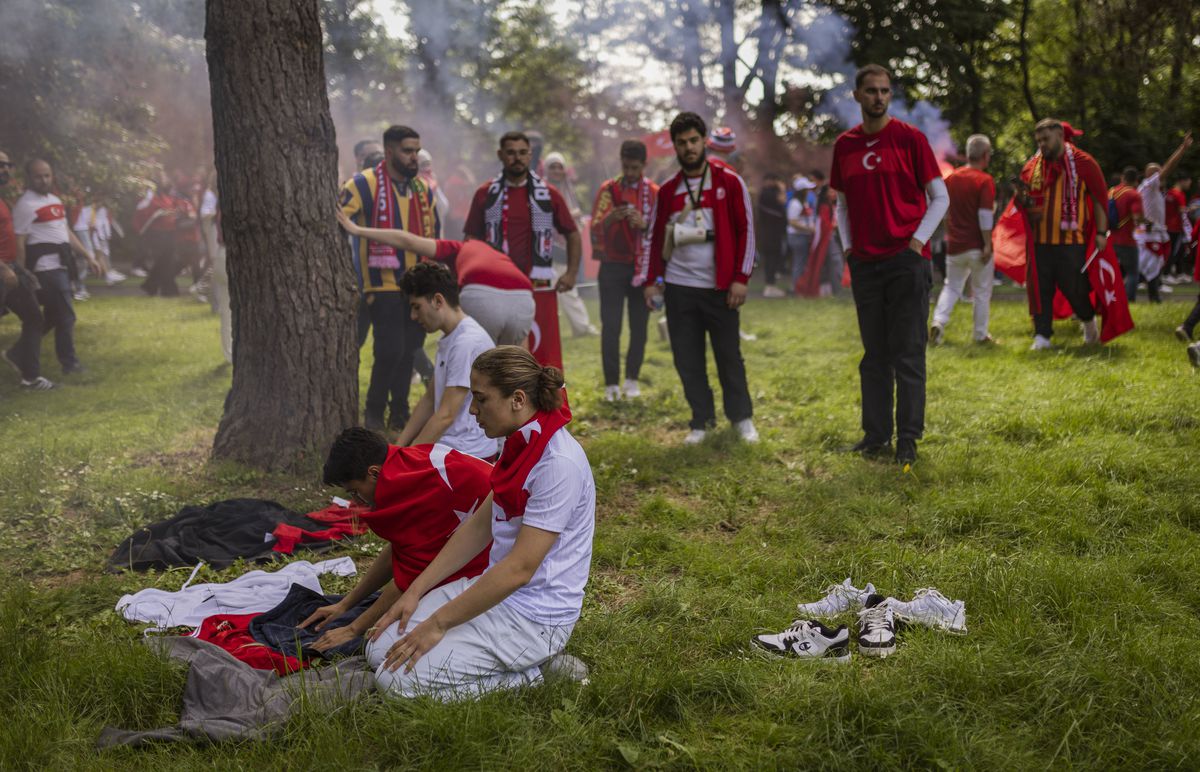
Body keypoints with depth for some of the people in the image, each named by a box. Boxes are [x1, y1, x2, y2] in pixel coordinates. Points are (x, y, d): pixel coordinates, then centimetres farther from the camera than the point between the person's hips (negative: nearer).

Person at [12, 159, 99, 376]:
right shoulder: (25, 205, -12)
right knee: (66, 315, -4)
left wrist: (88, 256, 18)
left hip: (61, 265, 9)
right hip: (45, 268, -9)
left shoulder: (55, 200, 16)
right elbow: (20, 242, -14)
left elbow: (66, 232, 23)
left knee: (51, 316, 15)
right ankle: (69, 362, 6)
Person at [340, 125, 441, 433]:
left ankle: (399, 413, 21)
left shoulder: (423, 187, 13)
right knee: (390, 350, -10)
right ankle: (374, 413, 8)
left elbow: (434, 232, 23)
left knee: (409, 350, 9)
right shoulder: (364, 184, -8)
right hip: (383, 285, -6)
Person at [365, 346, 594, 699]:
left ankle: (531, 676, -1)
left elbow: (520, 567, -24)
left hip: (534, 615, -9)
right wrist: (415, 591, 6)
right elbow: (479, 526, 12)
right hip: (495, 589, 10)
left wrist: (438, 623, -18)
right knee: (381, 649, 4)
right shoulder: (521, 445, 6)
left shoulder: (559, 463, -24)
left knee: (399, 678, -15)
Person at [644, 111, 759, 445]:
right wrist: (651, 280, 5)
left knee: (729, 355, 4)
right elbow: (657, 237, 14)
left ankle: (742, 418, 19)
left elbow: (745, 230, -3)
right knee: (687, 358, 5)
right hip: (678, 288, 3)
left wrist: (740, 278, -9)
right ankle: (701, 421, 16)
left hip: (720, 287, -3)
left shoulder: (729, 182, -1)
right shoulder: (667, 190, 9)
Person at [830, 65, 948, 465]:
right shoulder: (844, 145, 10)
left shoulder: (909, 137, -2)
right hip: (865, 263, 4)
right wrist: (847, 245, 7)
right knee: (874, 355, 9)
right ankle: (876, 435, 16)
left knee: (908, 354, -2)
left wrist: (917, 241, -8)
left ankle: (908, 440, 3)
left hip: (906, 260, -4)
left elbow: (940, 197, 0)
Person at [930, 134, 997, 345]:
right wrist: (987, 244, -16)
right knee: (981, 291, 8)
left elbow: (944, 210, 14)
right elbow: (985, 214, -19)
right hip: (977, 246, -5)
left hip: (954, 245, 5)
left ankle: (938, 321, -6)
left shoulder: (951, 178, 6)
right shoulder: (985, 180, -12)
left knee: (951, 286, 16)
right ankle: (981, 334, 14)